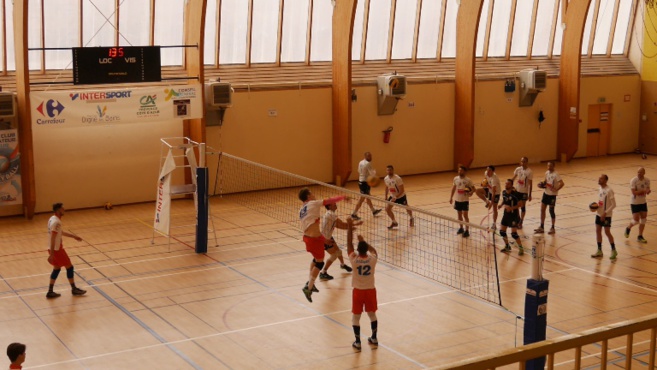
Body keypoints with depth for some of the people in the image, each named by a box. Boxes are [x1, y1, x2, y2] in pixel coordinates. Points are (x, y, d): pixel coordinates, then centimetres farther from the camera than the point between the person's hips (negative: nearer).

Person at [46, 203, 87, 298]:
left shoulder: (53, 219, 9)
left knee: (56, 269, 17)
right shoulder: (56, 222, -22)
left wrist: (74, 236, 28)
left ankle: (50, 292, 17)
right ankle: (74, 289, 17)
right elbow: (52, 238, -26)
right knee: (69, 267, 4)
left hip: (56, 248, 9)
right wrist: (51, 254, -27)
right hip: (57, 249, -9)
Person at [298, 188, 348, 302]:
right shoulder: (313, 204, -10)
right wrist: (343, 197, 7)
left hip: (307, 237, 8)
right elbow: (329, 201, -8)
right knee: (319, 263, 3)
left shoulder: (301, 210, 12)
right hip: (315, 238, -8)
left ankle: (310, 282, 32)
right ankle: (308, 287, -1)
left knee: (316, 259, 28)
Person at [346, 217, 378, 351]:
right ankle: (374, 338, 29)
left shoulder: (354, 260, -19)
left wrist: (349, 228, -4)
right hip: (370, 290, 2)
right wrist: (363, 241, 18)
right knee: (372, 314, 18)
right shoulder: (372, 259, -14)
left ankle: (358, 342, 11)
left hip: (358, 291, -2)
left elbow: (349, 245, -9)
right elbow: (373, 250, 10)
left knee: (356, 317, 9)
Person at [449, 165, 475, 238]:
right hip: (457, 200, 4)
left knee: (465, 215, -3)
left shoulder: (468, 180, -13)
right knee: (459, 215, 14)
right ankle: (461, 228, 31)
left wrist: (471, 192, -27)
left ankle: (467, 231, 5)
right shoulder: (456, 179, 0)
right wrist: (451, 197, 16)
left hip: (465, 200, -4)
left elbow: (473, 188, -6)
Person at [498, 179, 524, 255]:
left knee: (514, 233, -11)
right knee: (502, 231, 7)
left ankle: (521, 248, 7)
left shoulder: (514, 194, -20)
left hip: (514, 215, -7)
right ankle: (507, 246, 28)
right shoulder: (504, 192, -1)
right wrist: (501, 205, -2)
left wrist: (511, 208, -29)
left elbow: (519, 204, -15)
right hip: (506, 214, 7)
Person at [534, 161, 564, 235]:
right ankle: (542, 227, 16)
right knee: (542, 209, 7)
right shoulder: (547, 172, 5)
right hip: (546, 193, 7)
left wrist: (556, 189, -26)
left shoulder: (556, 174, -18)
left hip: (552, 195, -7)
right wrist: (542, 183, 3)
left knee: (551, 211, 2)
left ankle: (552, 228, 16)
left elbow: (561, 183, -24)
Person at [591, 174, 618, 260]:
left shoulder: (609, 190, -18)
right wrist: (596, 206, -1)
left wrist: (605, 213, -21)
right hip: (599, 214, 8)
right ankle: (599, 251, 17)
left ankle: (613, 251, 11)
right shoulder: (600, 189, 7)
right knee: (598, 230, 8)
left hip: (606, 215, -8)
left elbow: (613, 204, -18)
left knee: (607, 232, -3)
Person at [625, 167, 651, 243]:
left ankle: (640, 237, 17)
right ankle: (628, 228, 26)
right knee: (636, 220, -7)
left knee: (643, 219, 6)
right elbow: (634, 192, -24)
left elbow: (647, 190, 5)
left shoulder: (647, 180, -2)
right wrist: (643, 191, -26)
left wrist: (648, 191, -18)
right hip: (635, 203, -6)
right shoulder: (633, 181, -18)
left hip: (643, 202, 6)